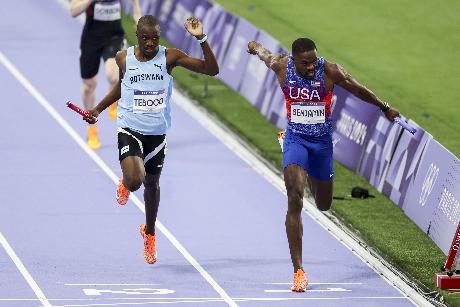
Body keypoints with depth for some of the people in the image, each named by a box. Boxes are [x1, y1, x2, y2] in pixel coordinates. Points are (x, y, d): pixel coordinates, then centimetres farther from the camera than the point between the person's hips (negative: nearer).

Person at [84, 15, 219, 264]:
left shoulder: (169, 57, -8)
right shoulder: (123, 59, -4)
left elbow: (212, 70, -11)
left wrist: (201, 39, -22)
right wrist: (98, 110, 17)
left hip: (157, 132, 1)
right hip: (130, 129, -1)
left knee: (152, 183, 18)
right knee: (134, 181, -24)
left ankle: (149, 233, 43)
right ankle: (125, 185, 17)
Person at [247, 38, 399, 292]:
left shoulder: (330, 71, -17)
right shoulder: (281, 66, -15)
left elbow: (358, 90, 0)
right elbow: (265, 55, 10)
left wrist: (385, 109, 12)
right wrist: (255, 47, 33)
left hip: (322, 141, 1)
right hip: (295, 139, -1)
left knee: (323, 205, 15)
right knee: (295, 200, -20)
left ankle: (313, 180, 57)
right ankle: (298, 271, -21)